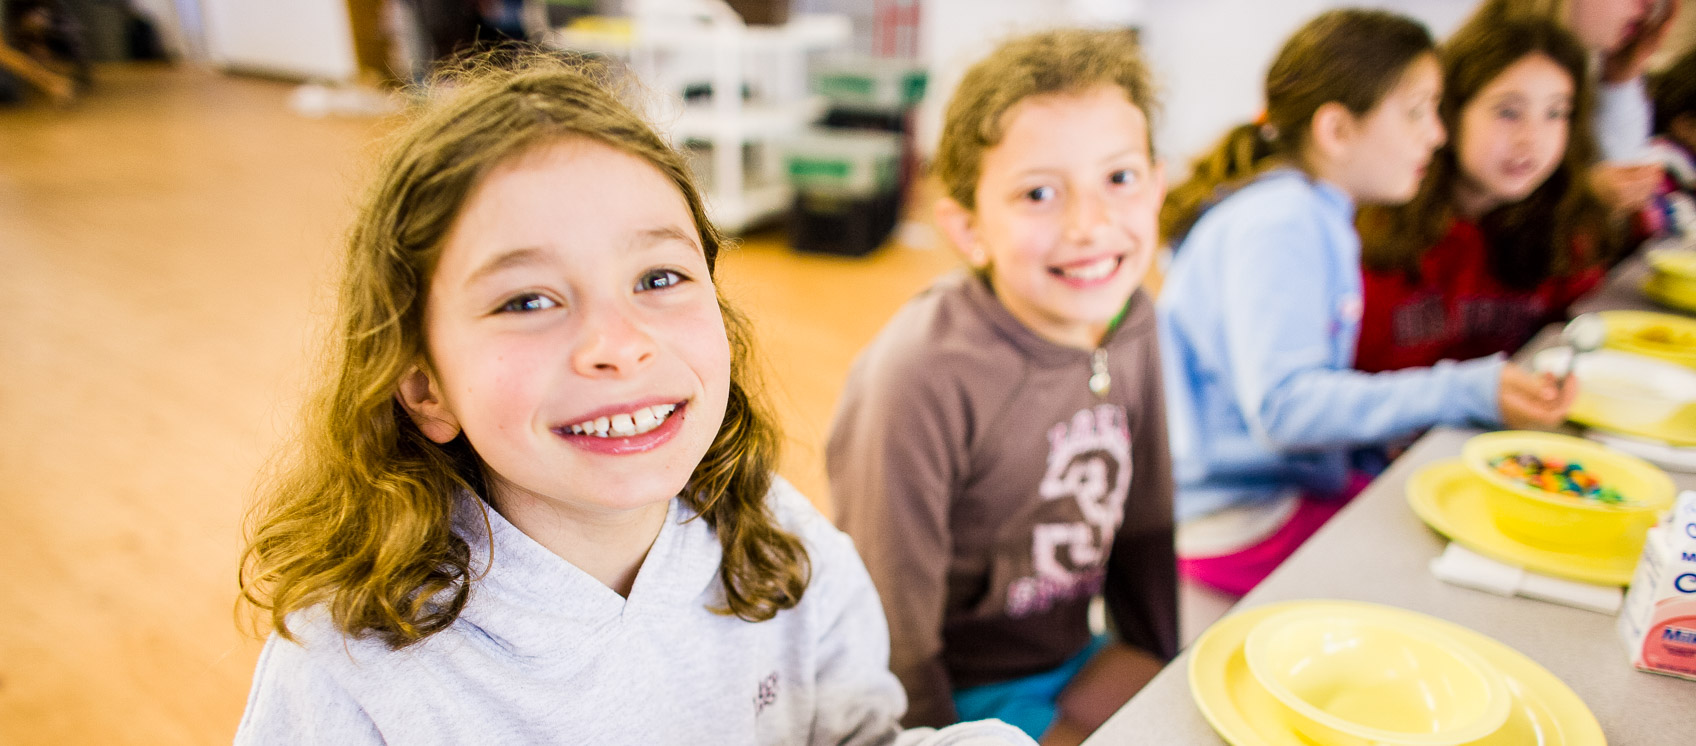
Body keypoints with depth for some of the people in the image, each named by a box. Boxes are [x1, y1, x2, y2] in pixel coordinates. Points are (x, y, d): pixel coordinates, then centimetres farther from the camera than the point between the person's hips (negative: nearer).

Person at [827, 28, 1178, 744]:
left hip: (1073, 657, 6)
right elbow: (893, 642, -22)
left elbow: (1143, 527, 5)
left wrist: (1166, 677, 11)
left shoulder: (1129, 324, -9)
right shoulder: (920, 380, -31)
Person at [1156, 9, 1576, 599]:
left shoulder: (1312, 215, 12)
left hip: (1301, 479, 10)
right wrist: (1466, 393, -27)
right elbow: (1283, 406, -27)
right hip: (1246, 523, -9)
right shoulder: (1278, 224, -19)